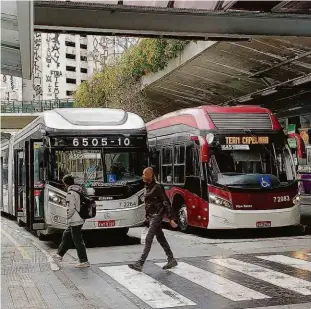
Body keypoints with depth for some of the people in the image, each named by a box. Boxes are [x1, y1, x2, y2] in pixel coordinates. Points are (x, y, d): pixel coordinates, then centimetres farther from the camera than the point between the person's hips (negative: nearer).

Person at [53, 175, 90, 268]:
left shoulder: (71, 193, -18)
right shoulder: (79, 190, 9)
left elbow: (70, 209, -21)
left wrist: (67, 217, -4)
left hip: (75, 221, -10)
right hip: (80, 219, 10)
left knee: (78, 241, -2)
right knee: (66, 236, 22)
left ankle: (84, 261, 2)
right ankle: (59, 255, 33)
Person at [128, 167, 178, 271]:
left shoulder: (157, 188, -15)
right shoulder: (147, 188, 11)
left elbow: (166, 203, -15)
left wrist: (170, 218, -16)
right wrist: (147, 217, 20)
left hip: (157, 216, -9)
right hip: (151, 216, 9)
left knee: (148, 239, -12)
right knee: (161, 239, 13)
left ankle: (140, 264, -15)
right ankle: (171, 260, 23)